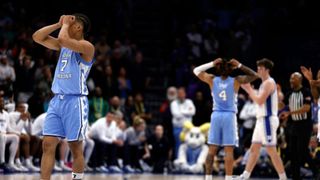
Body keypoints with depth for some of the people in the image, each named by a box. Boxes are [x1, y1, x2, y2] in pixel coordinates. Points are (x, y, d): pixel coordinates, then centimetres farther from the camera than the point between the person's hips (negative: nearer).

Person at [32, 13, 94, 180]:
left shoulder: (86, 47, -8)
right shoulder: (63, 45, 16)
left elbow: (63, 39, -24)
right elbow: (37, 37, 14)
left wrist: (66, 23, -6)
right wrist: (59, 24, 9)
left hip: (75, 101, -7)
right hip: (57, 100, 7)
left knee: (75, 148, -1)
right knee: (48, 145, -1)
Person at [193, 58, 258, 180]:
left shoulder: (212, 80, 4)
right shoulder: (236, 81, -2)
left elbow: (196, 71, 17)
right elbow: (254, 76, 4)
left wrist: (212, 64, 10)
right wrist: (240, 66, 1)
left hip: (216, 115, 3)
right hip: (229, 116, -2)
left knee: (212, 150, 6)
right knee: (229, 150, -4)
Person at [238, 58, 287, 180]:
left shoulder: (269, 83, -13)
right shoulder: (264, 83, 18)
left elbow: (260, 101, -21)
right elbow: (258, 101, 22)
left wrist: (249, 89, -10)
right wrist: (249, 90, 14)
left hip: (268, 119, -10)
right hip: (262, 119, 10)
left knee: (271, 150, -9)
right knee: (254, 148, 10)